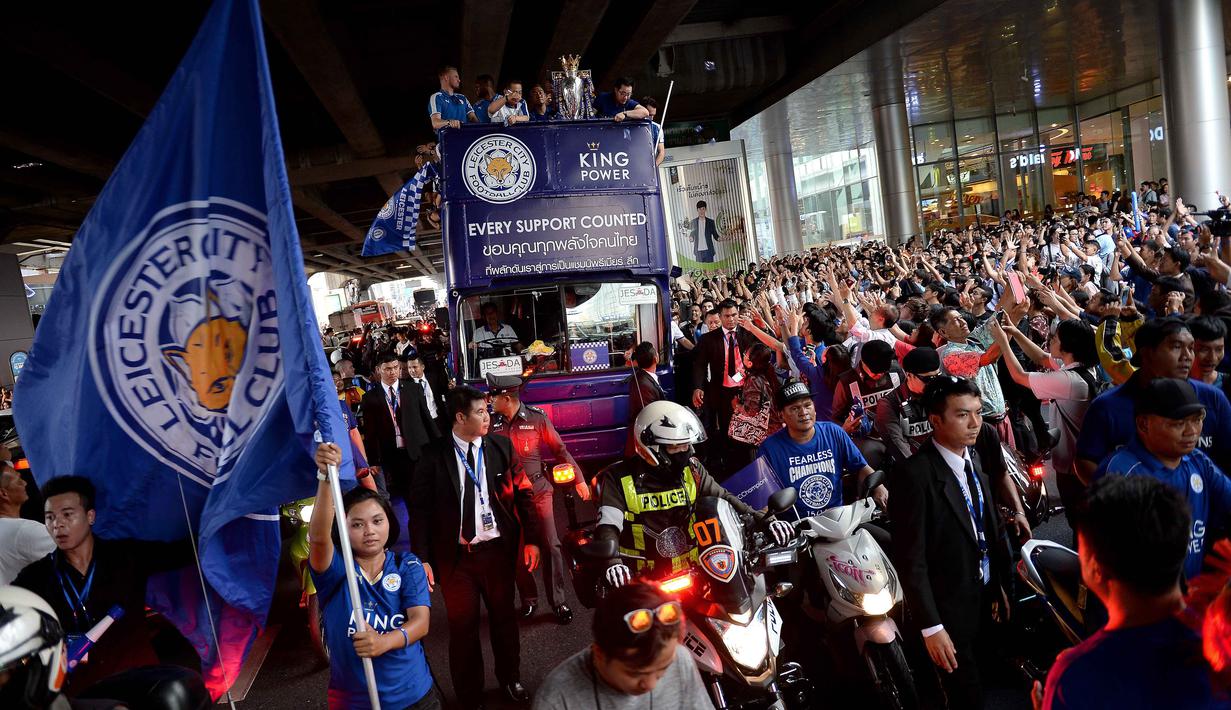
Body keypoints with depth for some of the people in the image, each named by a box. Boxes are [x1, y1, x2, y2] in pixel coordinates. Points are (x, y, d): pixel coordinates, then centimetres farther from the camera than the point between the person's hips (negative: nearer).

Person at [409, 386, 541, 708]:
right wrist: (422, 558, -9)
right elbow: (420, 509, -5)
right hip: (456, 555, -2)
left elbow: (524, 494, 2)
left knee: (504, 617, 18)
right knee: (462, 625, 10)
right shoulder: (434, 455, -8)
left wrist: (531, 539, -2)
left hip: (498, 549, 2)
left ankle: (510, 679, 42)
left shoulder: (501, 446, -2)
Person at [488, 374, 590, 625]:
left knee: (550, 546, -2)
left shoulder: (537, 417, -7)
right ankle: (528, 599, 26)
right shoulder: (492, 423, 0)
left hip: (538, 491, -2)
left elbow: (559, 449, 0)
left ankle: (558, 602, 11)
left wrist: (578, 478, 2)